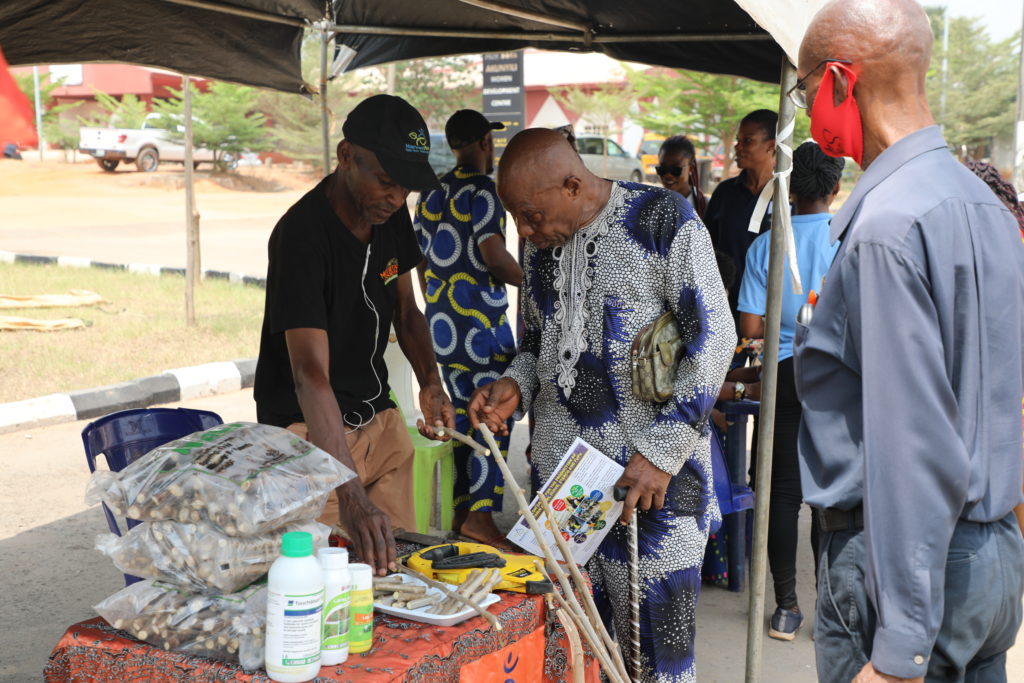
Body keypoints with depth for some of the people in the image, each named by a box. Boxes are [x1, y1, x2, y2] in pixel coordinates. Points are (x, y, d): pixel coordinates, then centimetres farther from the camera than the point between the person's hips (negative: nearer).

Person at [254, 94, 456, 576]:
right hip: (311, 431, -6)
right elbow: (311, 374, -34)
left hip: (379, 420, 7)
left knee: (399, 562, 4)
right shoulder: (301, 235, -25)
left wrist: (430, 384, -6)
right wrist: (351, 496, -43)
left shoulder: (392, 216, -1)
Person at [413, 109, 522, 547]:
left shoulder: (431, 194, 13)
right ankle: (480, 515, -5)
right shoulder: (483, 190, -11)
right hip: (482, 324, -8)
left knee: (462, 413, 14)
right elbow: (493, 255, -18)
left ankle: (460, 511, 18)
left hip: (441, 326, 8)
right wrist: (530, 282, -1)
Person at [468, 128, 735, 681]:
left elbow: (714, 338, -11)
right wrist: (515, 387, 0)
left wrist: (662, 451, -15)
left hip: (650, 471, -5)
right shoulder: (540, 243, 11)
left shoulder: (661, 219, -9)